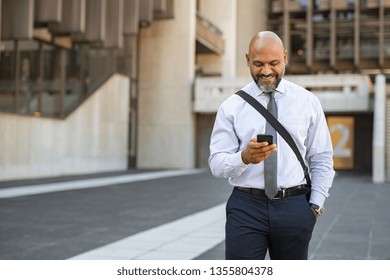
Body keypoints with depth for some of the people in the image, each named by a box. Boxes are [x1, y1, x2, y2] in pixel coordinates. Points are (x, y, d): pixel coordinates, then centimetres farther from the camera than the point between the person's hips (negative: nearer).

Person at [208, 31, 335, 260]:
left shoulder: (308, 102, 6)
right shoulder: (232, 107, 2)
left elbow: (322, 159, 8)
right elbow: (217, 163, -5)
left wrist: (315, 205, 0)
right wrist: (245, 157, -24)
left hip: (295, 206, 1)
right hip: (246, 207, -1)